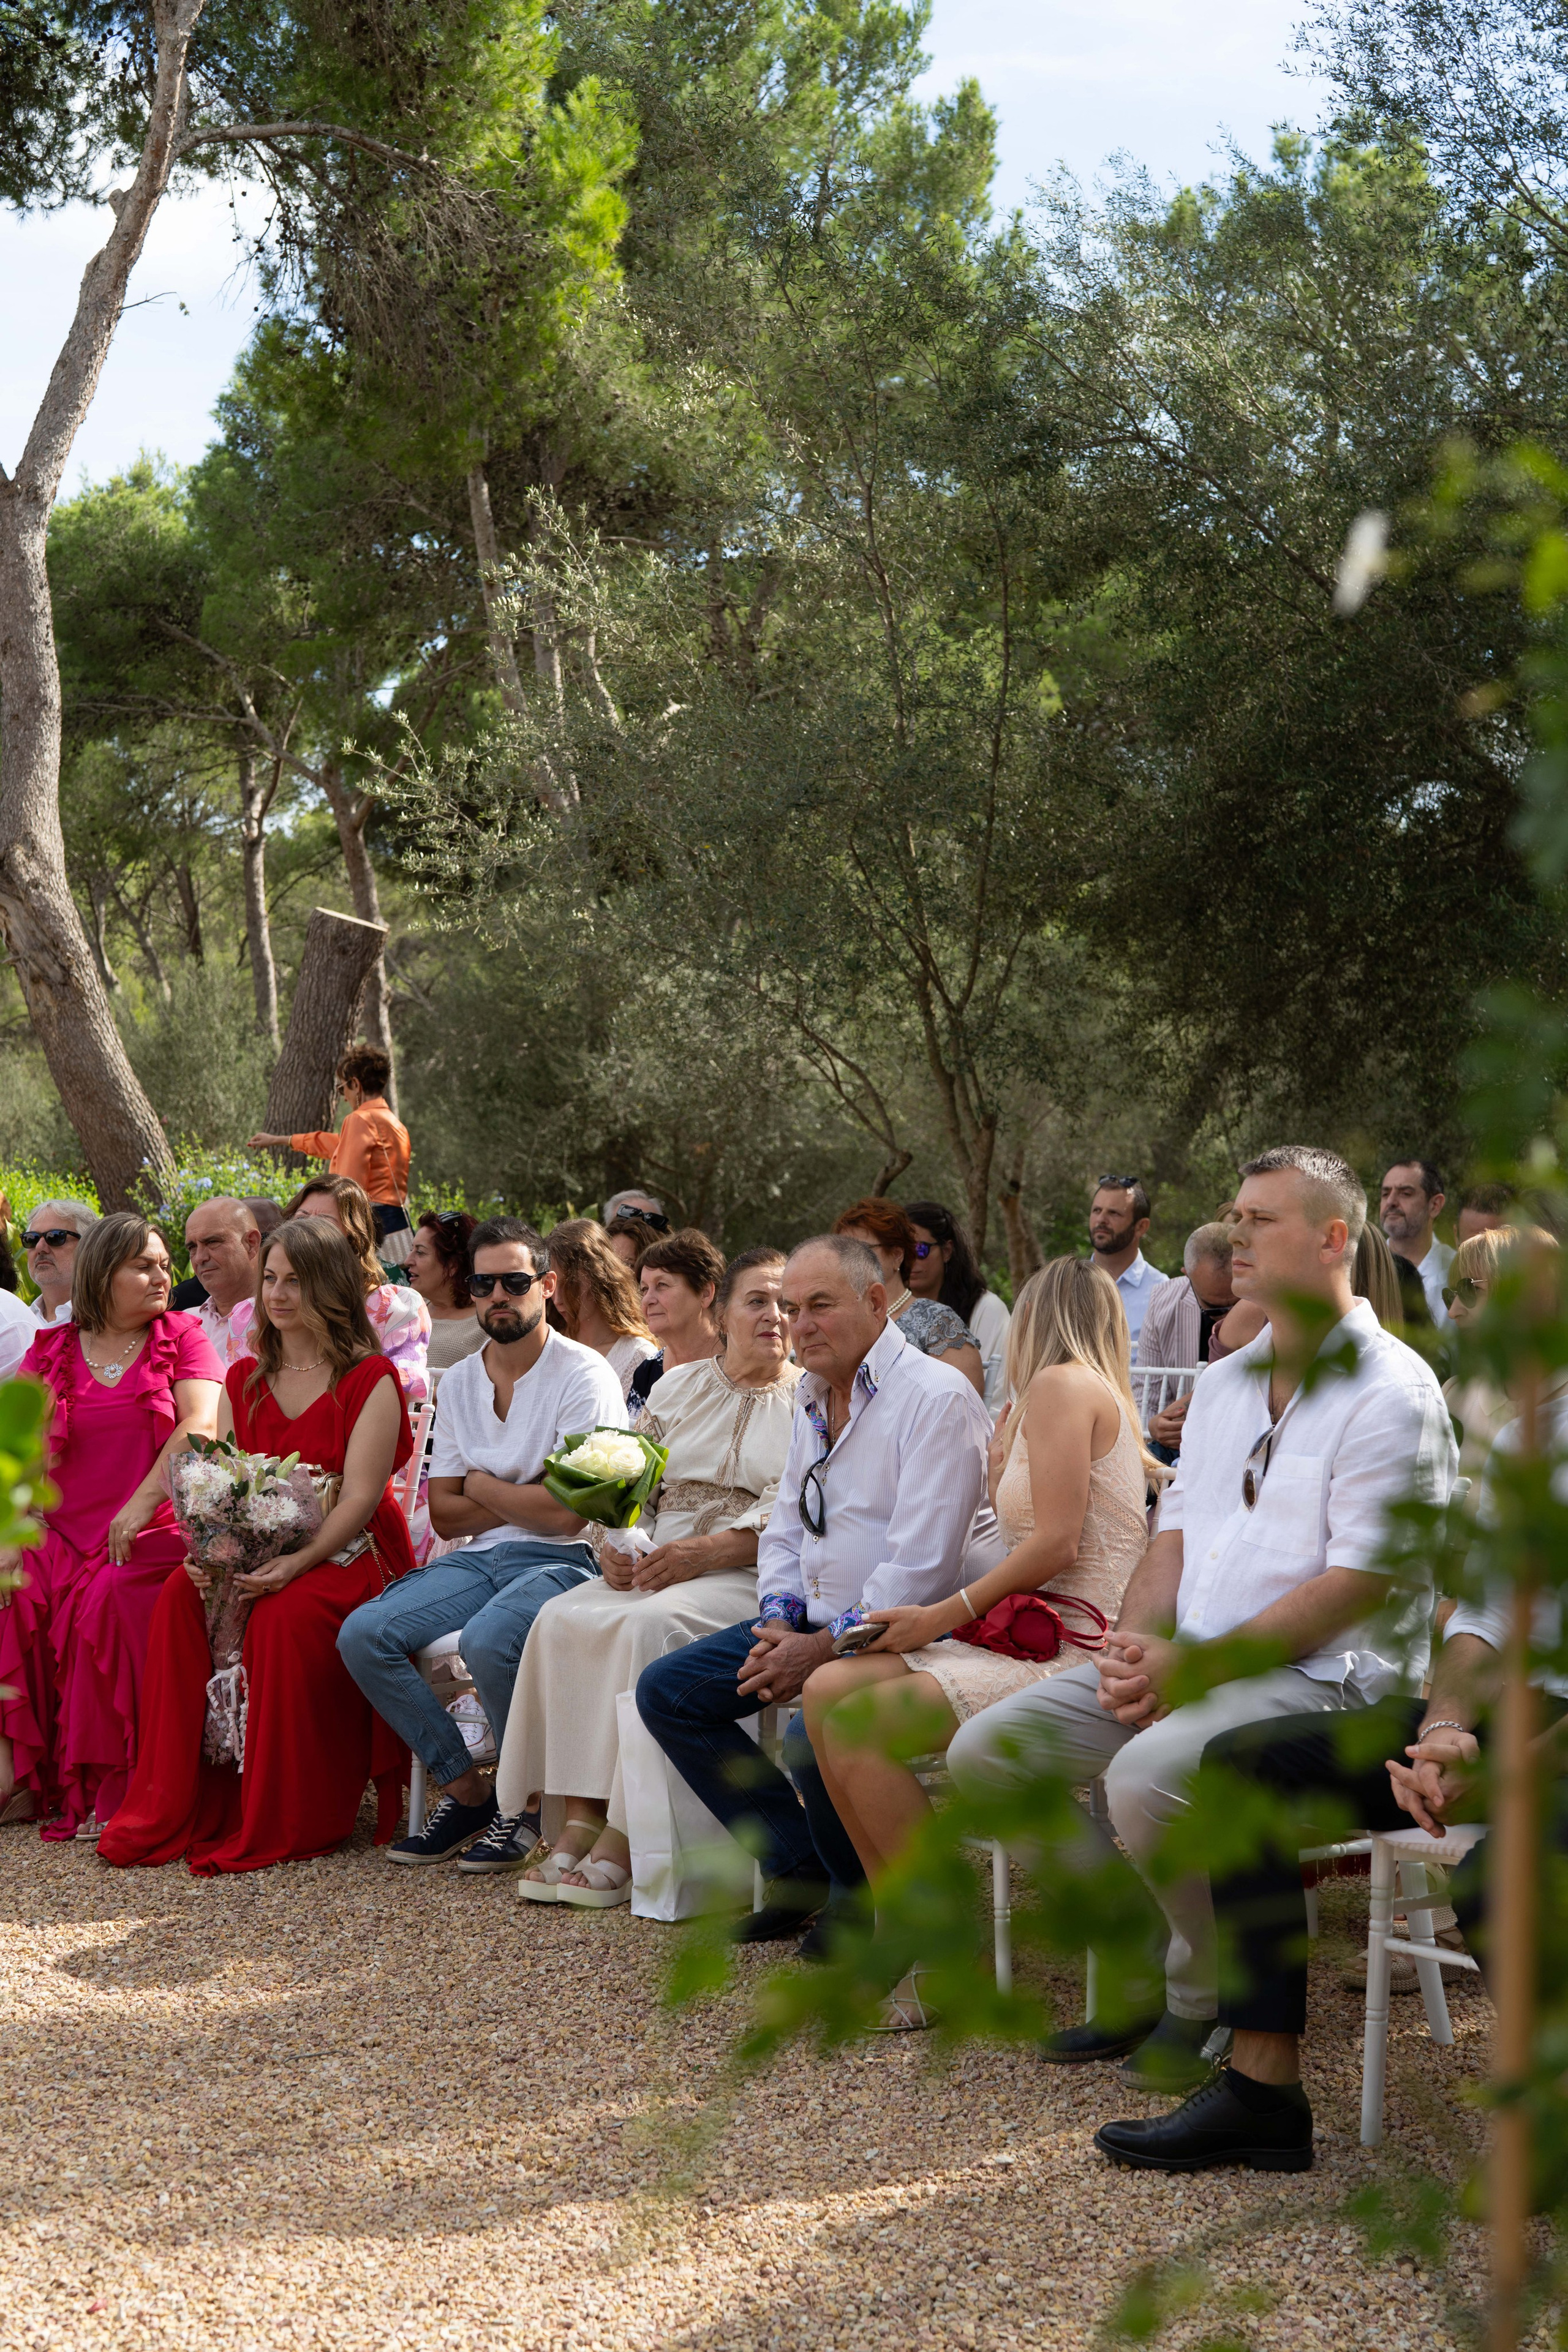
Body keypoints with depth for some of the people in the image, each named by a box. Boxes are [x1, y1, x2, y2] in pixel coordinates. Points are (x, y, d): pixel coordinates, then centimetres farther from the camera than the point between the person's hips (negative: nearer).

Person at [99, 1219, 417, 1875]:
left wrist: (296, 1563, -28)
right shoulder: (243, 1379, 15)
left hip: (348, 1554, -5)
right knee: (181, 1594, -24)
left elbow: (360, 1497, -13)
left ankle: (282, 1822, -22)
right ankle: (177, 1809, -19)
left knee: (285, 1614, -35)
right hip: (254, 1554, 5)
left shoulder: (370, 1379, -3)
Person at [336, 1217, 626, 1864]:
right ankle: (466, 1791, -4)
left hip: (561, 1562, -6)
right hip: (479, 1559, 7)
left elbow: (565, 1513, -16)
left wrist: (483, 1486, -1)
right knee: (363, 1634, -15)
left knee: (488, 1639, -35)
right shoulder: (459, 1382, 13)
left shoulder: (584, 1375, -7)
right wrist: (524, 1497, -4)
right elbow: (445, 1514, 11)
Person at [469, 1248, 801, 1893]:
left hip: (750, 1576, -5)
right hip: (656, 1567, 5)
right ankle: (580, 1820, -25)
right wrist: (615, 1544, -4)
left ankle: (624, 1842, -32)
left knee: (652, 1623, -33)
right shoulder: (679, 1386, 20)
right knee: (563, 1618, -22)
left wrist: (700, 1554, -18)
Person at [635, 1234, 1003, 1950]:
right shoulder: (812, 1397, 13)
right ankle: (798, 1867, 5)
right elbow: (785, 1529, 20)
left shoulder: (937, 1397, -15)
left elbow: (923, 1566, -21)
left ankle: (864, 1896, -5)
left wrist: (827, 1647, -20)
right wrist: (779, 1621, 1)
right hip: (816, 1621, 9)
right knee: (667, 1691, 1)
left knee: (812, 1733, -34)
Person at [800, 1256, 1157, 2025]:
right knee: (827, 1691, -1)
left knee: (861, 1725, -22)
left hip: (1075, 1653, -10)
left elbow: (1056, 1542, -14)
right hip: (1028, 1642, 10)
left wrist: (945, 1615, -11)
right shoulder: (1105, 1399, 22)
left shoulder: (1061, 1384, -6)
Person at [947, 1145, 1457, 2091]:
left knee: (1147, 1777, -35)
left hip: (1322, 1677, -8)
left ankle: (1206, 1999, -8)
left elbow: (1359, 1583, -15)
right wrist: (1136, 1642, -5)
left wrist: (1191, 1665, -18)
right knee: (986, 1752, -5)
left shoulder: (1391, 1391, -9)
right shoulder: (1226, 1382, 18)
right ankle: (1145, 1971, 5)